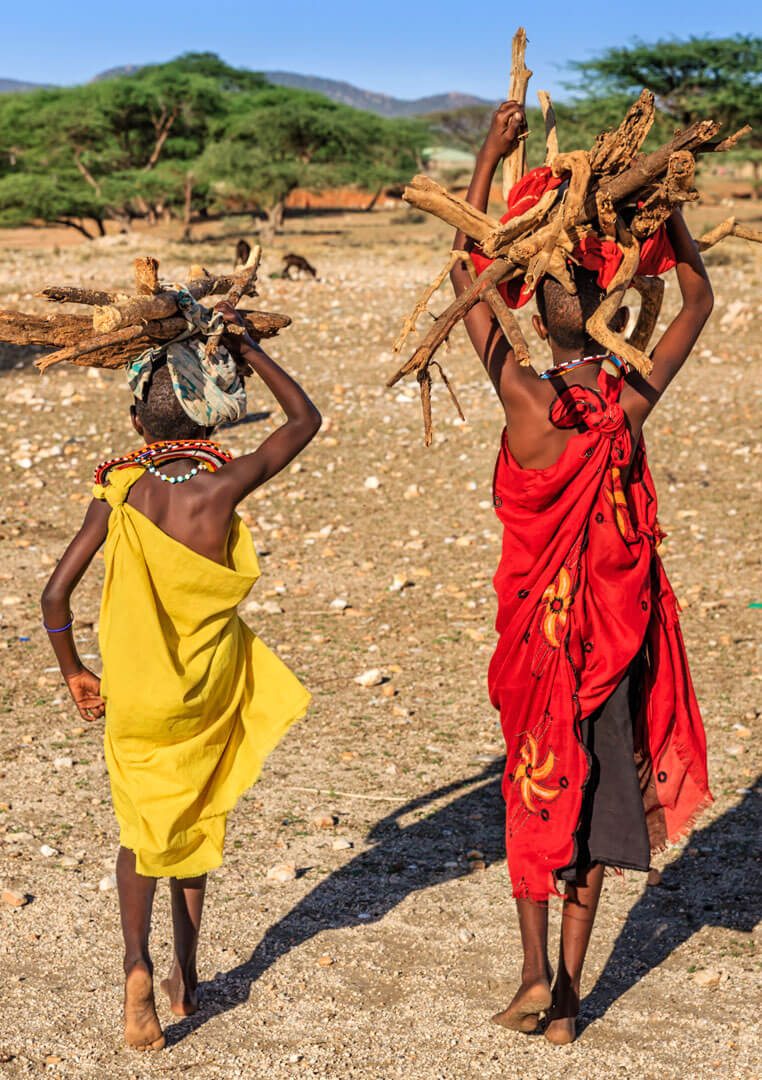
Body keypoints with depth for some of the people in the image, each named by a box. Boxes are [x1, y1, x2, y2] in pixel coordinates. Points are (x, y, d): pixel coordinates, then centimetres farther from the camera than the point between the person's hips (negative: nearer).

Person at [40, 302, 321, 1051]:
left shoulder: (118, 493, -10)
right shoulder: (223, 485, -16)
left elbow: (56, 593, -10)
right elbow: (305, 419, -3)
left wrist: (73, 672, 5)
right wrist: (246, 349, 1)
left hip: (134, 695, 1)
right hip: (209, 688, 0)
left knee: (141, 827, 16)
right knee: (194, 822, 20)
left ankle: (137, 963, -6)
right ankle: (185, 975, 29)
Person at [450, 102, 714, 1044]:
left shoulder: (525, 398, -17)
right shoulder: (632, 401, -12)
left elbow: (467, 274, -9)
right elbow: (698, 298, 5)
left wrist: (490, 158, -6)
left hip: (539, 618, -2)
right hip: (617, 619, 2)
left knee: (534, 785, 13)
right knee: (598, 789, 10)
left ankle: (536, 970, 4)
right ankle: (568, 990, 16)